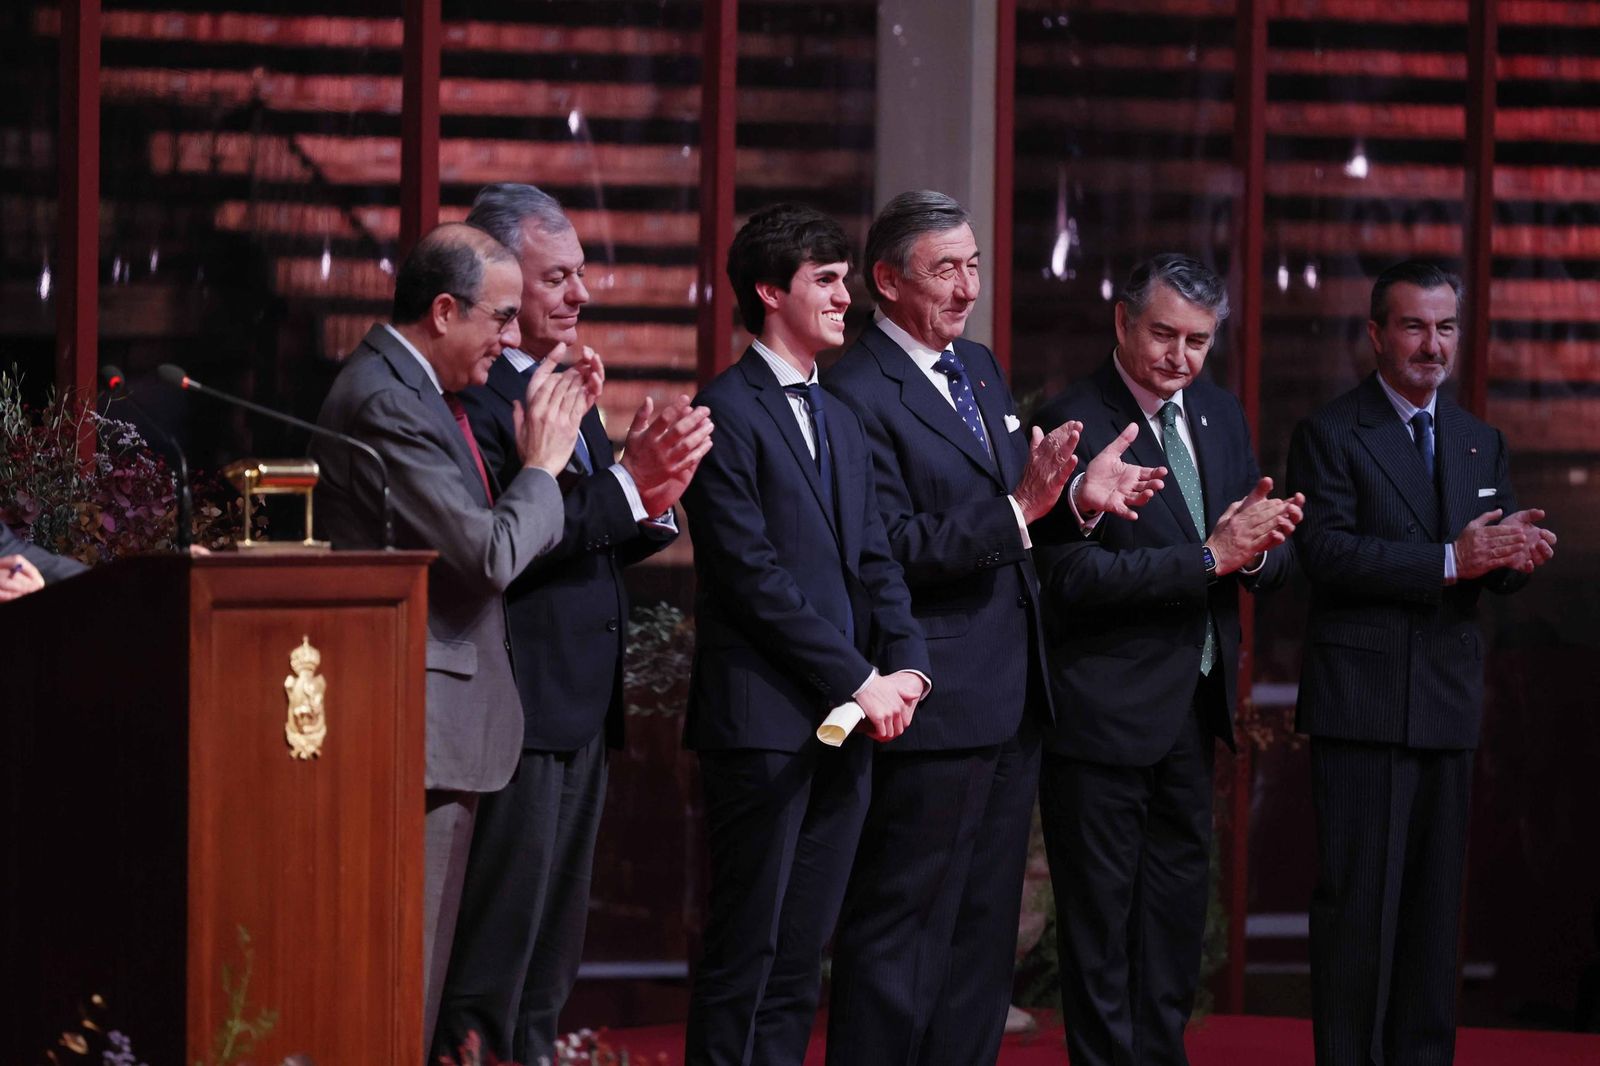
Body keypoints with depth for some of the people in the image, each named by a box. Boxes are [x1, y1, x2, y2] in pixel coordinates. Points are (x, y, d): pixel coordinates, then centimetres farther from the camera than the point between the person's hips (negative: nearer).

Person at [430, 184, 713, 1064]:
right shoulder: (473, 395, -15)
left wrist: (655, 494, -4)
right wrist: (628, 481, -23)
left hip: (581, 707, 10)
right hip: (516, 713, -10)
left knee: (551, 952, 17)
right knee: (490, 962, -6)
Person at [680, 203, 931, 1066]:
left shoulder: (840, 422, 19)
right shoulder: (728, 412, -8)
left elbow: (874, 560, 16)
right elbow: (754, 575, -14)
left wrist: (907, 665, -2)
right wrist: (859, 680, -13)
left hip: (844, 727, 8)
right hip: (765, 720, -8)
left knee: (802, 955, 8)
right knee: (746, 951, -4)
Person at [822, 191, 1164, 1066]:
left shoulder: (980, 369, 15)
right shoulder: (858, 393, -14)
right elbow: (893, 546, -21)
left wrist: (1073, 496, 1)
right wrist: (1019, 509, -28)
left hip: (1013, 698, 9)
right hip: (935, 706, -9)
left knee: (984, 928, 14)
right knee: (903, 932, -4)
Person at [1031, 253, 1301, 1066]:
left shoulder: (1219, 415, 9)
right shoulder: (1073, 422, -14)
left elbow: (1274, 560, 8)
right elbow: (1078, 576, -23)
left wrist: (1258, 545, -16)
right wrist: (1210, 557, -26)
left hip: (1194, 707, 8)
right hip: (1105, 714, -7)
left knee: (1177, 905, 16)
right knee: (1100, 916, 1)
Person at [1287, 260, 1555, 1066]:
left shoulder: (1481, 443, 15)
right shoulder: (1330, 434, -3)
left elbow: (1500, 566, 10)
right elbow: (1326, 552, -16)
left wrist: (1519, 552, -16)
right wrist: (1449, 561, -24)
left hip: (1449, 705, 6)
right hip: (1362, 703, -6)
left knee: (1435, 902, 9)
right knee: (1359, 905, -5)